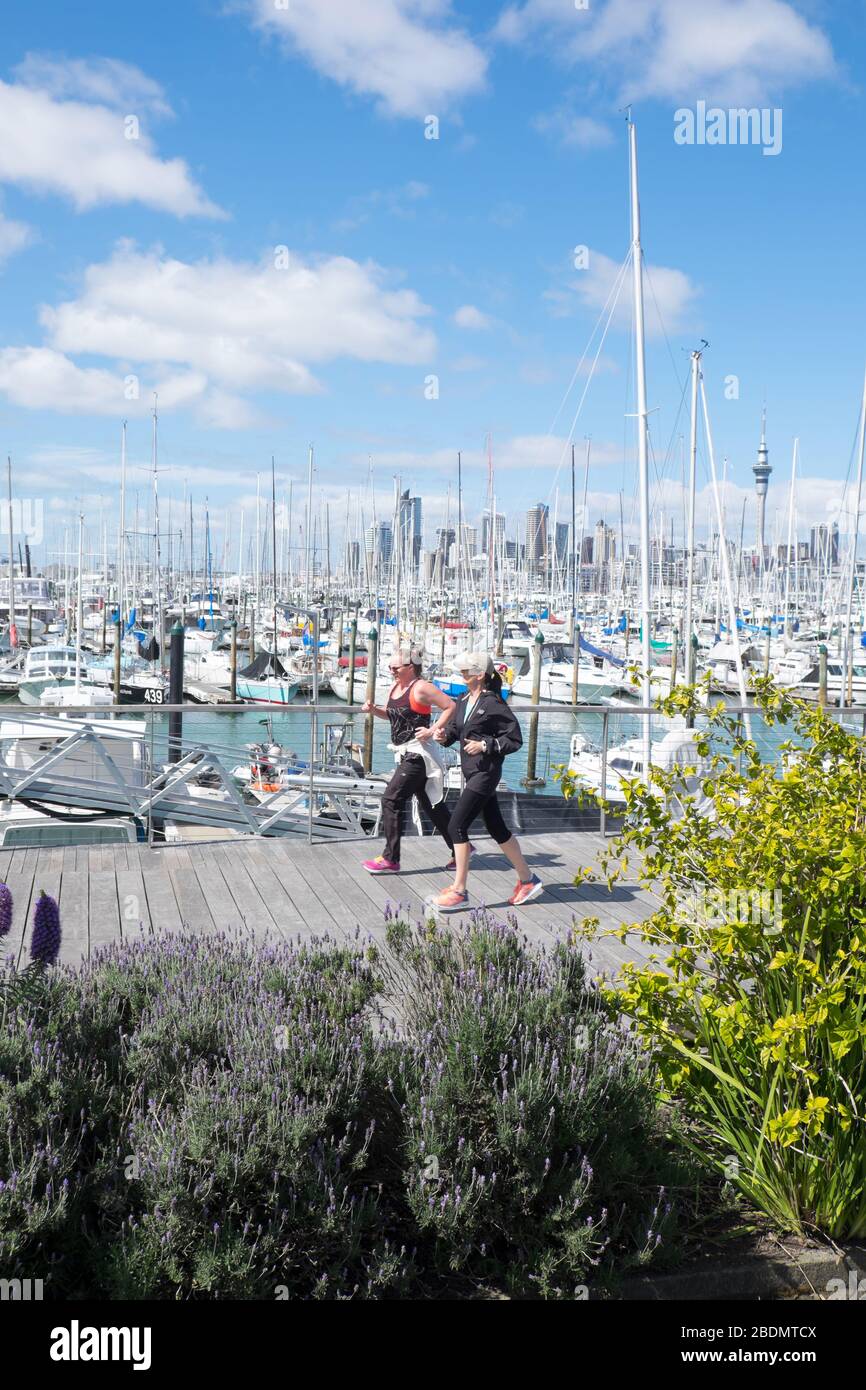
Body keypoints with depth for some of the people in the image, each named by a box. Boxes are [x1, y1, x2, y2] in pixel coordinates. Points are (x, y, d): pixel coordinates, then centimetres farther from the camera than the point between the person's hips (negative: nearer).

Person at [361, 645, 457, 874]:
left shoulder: (421, 688, -14)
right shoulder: (395, 687, 11)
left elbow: (451, 706, -15)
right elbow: (391, 714, 26)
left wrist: (432, 730, -18)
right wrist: (373, 709, 7)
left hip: (417, 754, -9)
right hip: (407, 754, 9)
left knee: (391, 800, -9)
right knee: (430, 804, 14)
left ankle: (390, 859, -3)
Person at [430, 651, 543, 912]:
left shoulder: (493, 703, -15)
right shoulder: (464, 700, 8)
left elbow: (515, 739, -12)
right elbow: (454, 728, 17)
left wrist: (485, 745, -19)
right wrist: (443, 735, -4)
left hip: (485, 773, -9)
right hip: (471, 772, 9)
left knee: (456, 826, -9)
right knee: (497, 828, 15)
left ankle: (459, 892, -1)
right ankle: (528, 880, 27)